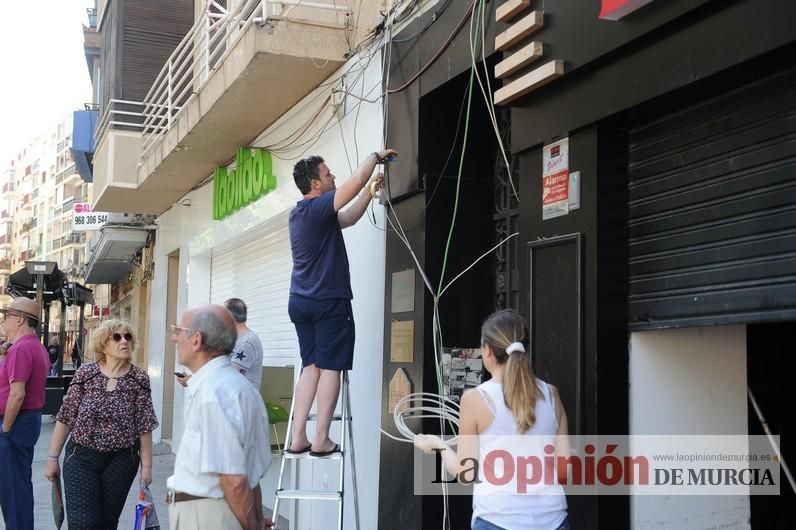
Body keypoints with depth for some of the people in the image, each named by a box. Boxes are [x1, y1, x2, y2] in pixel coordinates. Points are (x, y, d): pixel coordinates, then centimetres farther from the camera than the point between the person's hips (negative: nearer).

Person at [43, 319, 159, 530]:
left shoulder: (139, 379, -3)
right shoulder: (85, 374, -2)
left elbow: (144, 427, -2)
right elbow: (65, 418, 1)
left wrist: (146, 465, -4)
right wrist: (52, 458, 2)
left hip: (120, 460, 0)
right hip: (81, 458, 0)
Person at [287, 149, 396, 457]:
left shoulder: (298, 214, 16)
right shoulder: (317, 207, -12)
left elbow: (349, 218, 26)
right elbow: (356, 181, -15)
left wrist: (370, 192, 23)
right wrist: (376, 156, 2)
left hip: (300, 302, 9)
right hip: (329, 302, -8)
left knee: (310, 367, 8)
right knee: (330, 368, -4)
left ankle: (298, 438, 3)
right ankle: (321, 440, -4)